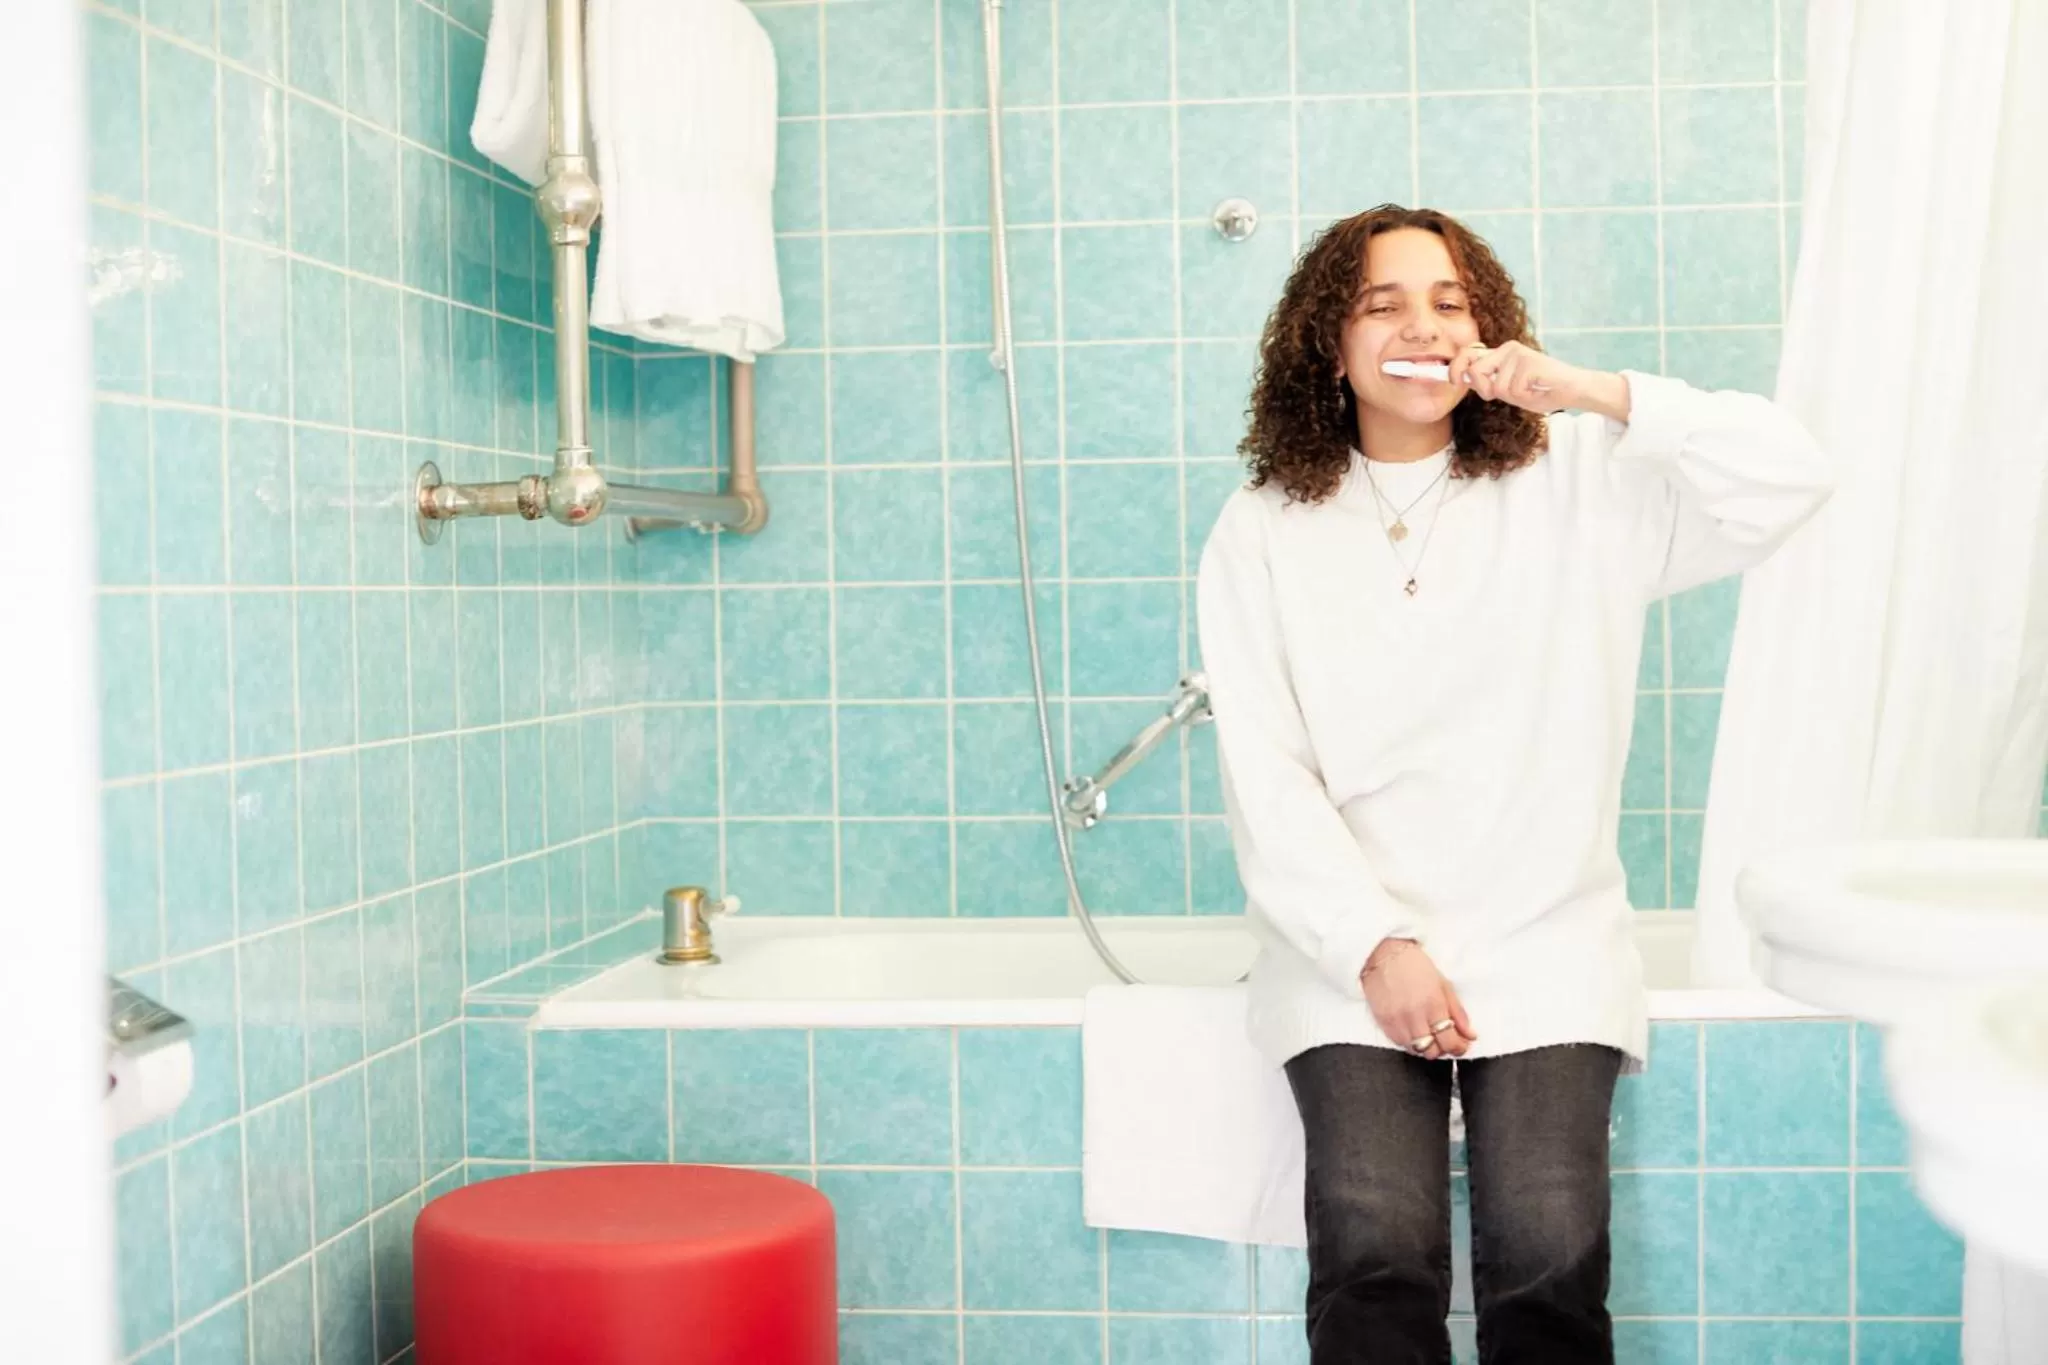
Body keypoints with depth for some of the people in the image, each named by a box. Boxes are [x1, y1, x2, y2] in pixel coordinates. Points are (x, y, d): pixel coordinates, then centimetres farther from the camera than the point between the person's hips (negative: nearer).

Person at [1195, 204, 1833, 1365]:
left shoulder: (1576, 485, 7)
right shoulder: (1264, 535, 6)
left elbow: (1792, 478, -2)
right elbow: (1267, 779, 0)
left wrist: (1595, 394, -10)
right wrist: (1375, 948, -11)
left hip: (1545, 944, 0)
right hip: (1352, 950, 0)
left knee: (1551, 1257, -22)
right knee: (1377, 1250, -24)